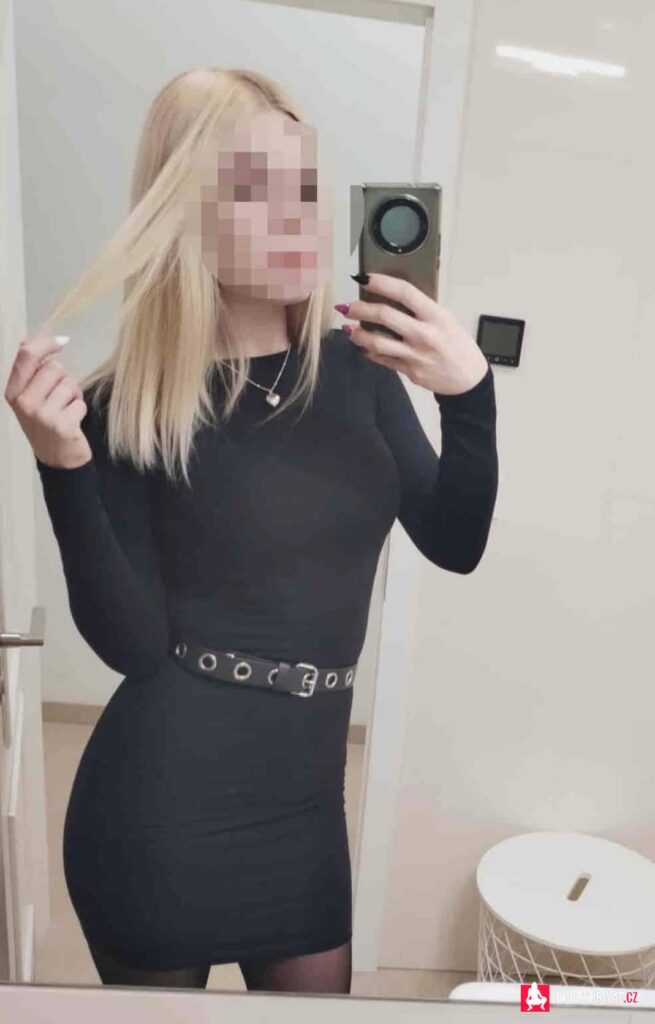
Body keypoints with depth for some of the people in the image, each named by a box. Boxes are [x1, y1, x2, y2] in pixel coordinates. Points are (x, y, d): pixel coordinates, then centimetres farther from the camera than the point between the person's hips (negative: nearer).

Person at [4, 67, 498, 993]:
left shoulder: (358, 365, -1)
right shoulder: (125, 408, -11)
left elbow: (455, 544, -2)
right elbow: (133, 644, -14)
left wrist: (471, 394, -16)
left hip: (304, 797, 4)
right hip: (161, 804, -3)